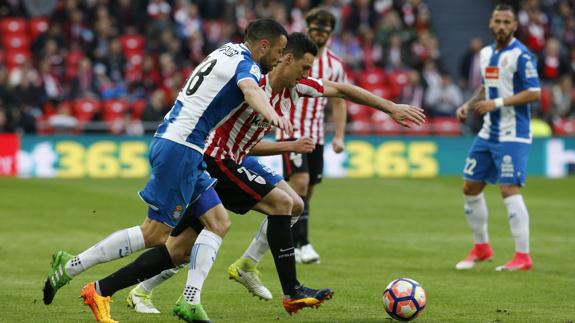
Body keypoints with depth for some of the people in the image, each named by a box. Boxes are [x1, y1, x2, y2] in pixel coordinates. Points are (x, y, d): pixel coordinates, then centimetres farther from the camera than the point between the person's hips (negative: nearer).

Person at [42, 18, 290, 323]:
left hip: (172, 141, 10)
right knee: (155, 233, -7)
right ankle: (69, 266, -2)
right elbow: (250, 91, -34)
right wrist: (272, 115, -53)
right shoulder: (247, 65, -10)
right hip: (180, 147, -10)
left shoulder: (229, 50, 16)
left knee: (219, 221, 6)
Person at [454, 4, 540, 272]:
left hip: (512, 135, -8)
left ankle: (523, 256, -10)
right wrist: (469, 105, 7)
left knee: (509, 189, -15)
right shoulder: (486, 53, 12)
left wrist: (496, 104, -21)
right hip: (488, 132, 8)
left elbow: (534, 93, -18)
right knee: (471, 187, 10)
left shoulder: (521, 55, -13)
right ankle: (481, 247, 26)